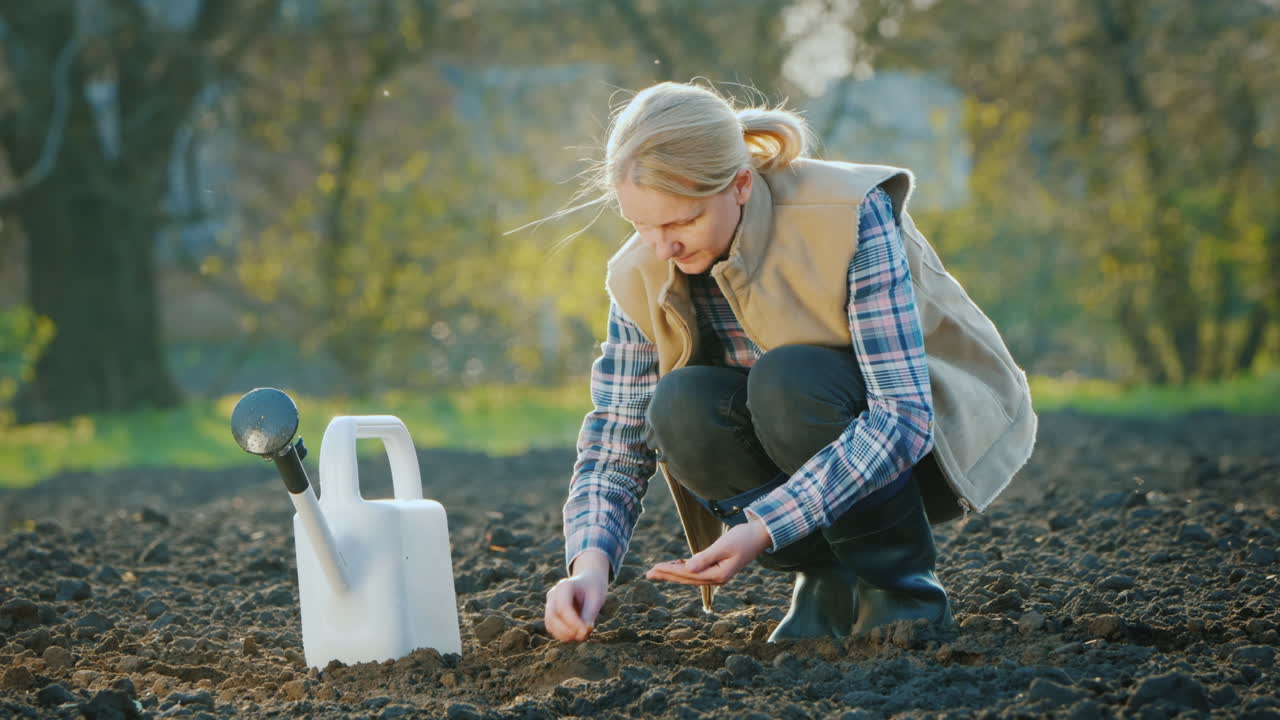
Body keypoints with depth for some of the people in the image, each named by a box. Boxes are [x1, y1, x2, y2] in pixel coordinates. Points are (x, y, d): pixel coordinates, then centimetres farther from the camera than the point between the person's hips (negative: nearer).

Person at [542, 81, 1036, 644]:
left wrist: (765, 528, -43)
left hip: (935, 420, -4)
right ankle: (833, 581, -6)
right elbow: (614, 446, -10)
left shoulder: (852, 216, -28)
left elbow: (902, 415, -33)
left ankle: (902, 590, -15)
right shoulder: (641, 279, -13)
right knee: (679, 407, -27)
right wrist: (591, 561, -31)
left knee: (789, 379, -35)